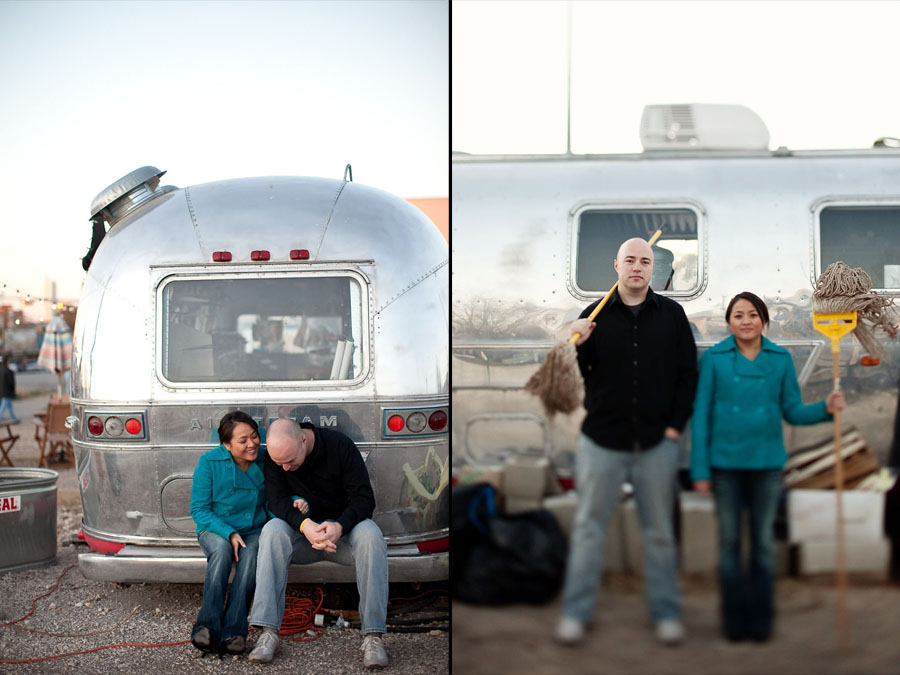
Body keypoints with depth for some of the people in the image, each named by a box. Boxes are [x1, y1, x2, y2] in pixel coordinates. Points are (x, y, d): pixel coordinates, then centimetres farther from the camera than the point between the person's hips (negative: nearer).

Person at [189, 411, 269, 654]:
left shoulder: (266, 460, -3)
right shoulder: (209, 462, -9)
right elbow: (199, 509, -7)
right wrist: (229, 533, -21)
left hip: (254, 531, 1)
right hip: (215, 529, -1)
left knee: (251, 554, -33)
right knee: (222, 550, -35)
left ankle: (233, 632, -39)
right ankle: (207, 627, -39)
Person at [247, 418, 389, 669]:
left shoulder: (340, 445, -14)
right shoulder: (275, 455, -7)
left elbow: (364, 498, -16)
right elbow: (277, 500, -15)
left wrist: (339, 526, -35)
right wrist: (305, 525, -35)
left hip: (343, 528, -1)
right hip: (301, 531, 1)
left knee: (370, 534, -34)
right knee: (272, 530, -31)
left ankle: (372, 636, -35)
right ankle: (269, 633, -35)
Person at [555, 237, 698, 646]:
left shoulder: (671, 314, 4)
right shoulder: (595, 315, 2)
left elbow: (688, 373, 5)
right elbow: (577, 375, 2)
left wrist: (676, 424, -2)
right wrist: (570, 345, -17)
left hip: (657, 443, 0)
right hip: (601, 441, 0)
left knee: (660, 532, 9)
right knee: (588, 528, 5)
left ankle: (666, 613, 20)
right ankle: (575, 613, 14)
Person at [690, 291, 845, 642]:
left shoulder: (781, 359, 3)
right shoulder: (713, 359, -2)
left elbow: (792, 411, 6)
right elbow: (701, 415, -1)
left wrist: (826, 407, -14)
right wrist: (700, 468, -5)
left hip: (767, 462, 1)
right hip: (726, 462, -1)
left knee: (763, 541, 8)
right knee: (729, 540, 6)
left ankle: (761, 620, 18)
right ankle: (734, 619, 16)